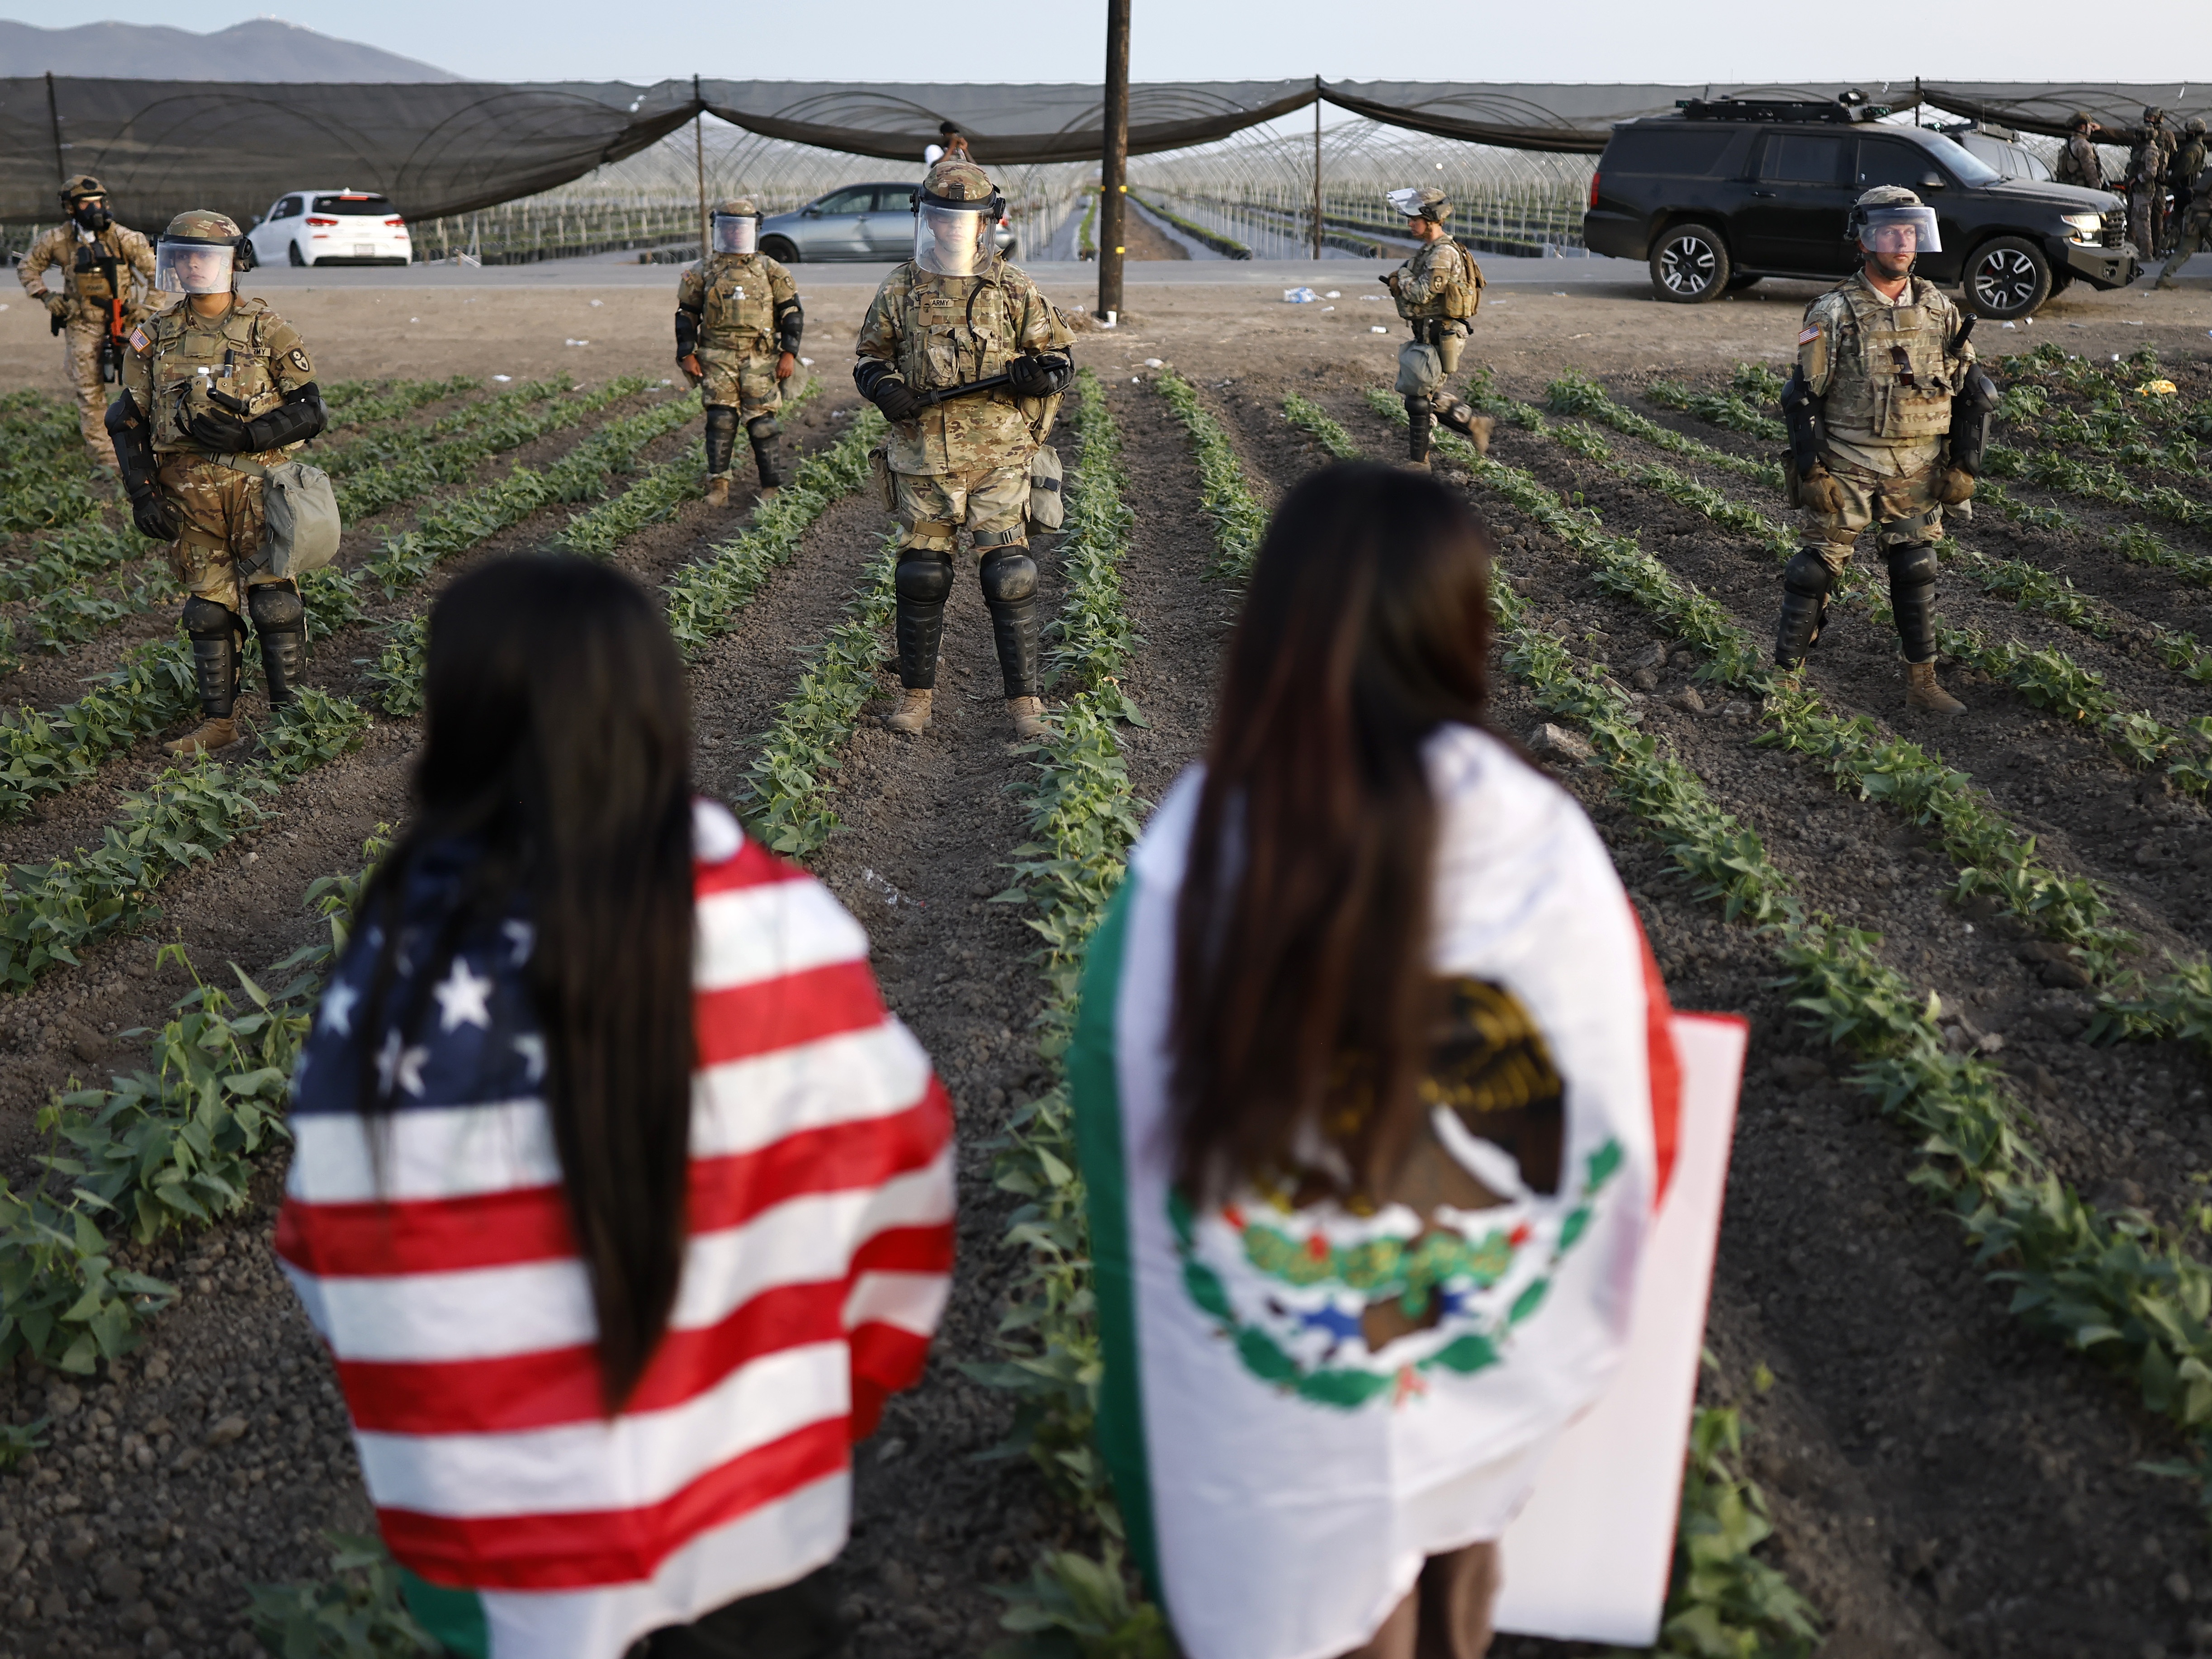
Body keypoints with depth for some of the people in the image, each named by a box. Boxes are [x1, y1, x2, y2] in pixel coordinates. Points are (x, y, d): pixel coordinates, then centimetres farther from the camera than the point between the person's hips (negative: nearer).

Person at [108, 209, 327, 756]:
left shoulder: (268, 331, -2)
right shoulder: (154, 337, 7)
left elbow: (309, 412, -4)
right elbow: (128, 420, 11)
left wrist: (243, 434, -18)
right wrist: (142, 494, 1)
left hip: (259, 486, -3)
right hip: (190, 495, 3)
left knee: (274, 603, -4)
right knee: (209, 609, 8)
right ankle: (218, 720, 16)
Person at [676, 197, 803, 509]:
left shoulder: (771, 271, 7)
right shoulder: (703, 272, 9)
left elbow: (791, 313, 7)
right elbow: (686, 314, 13)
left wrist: (789, 354, -2)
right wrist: (688, 355, 5)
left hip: (761, 360, -1)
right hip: (718, 359, 1)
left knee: (762, 424, -2)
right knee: (721, 420, -9)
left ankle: (772, 489, 8)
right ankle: (718, 485, -1)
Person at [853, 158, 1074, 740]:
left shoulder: (1014, 291, 1)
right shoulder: (900, 291, 5)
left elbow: (1060, 360, 7)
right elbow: (870, 359, 14)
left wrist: (1036, 372, -16)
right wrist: (885, 387, -8)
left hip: (997, 458, -2)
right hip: (922, 459, 2)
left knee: (1008, 576, -4)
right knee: (921, 577, 6)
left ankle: (1023, 698, 5)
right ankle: (916, 692, 19)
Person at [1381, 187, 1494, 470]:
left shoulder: (1444, 253, -18)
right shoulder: (1429, 250, 14)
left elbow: (1423, 293, -23)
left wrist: (1402, 276, -6)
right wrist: (1400, 285, 0)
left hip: (1440, 336, -10)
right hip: (1430, 333, 10)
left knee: (1419, 397, -4)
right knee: (1430, 395, 16)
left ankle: (1418, 462, 4)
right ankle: (1475, 424, 26)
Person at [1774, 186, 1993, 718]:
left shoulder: (1939, 310, 4)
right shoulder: (1833, 314, -8)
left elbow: (1970, 391, 10)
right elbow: (1804, 395, -7)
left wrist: (1965, 464, 5)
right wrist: (1811, 470, -12)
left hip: (1917, 473, 4)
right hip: (1846, 469, -4)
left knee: (1916, 572, 7)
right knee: (1818, 567, -1)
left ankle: (1922, 684, 16)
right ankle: (1785, 674, 9)